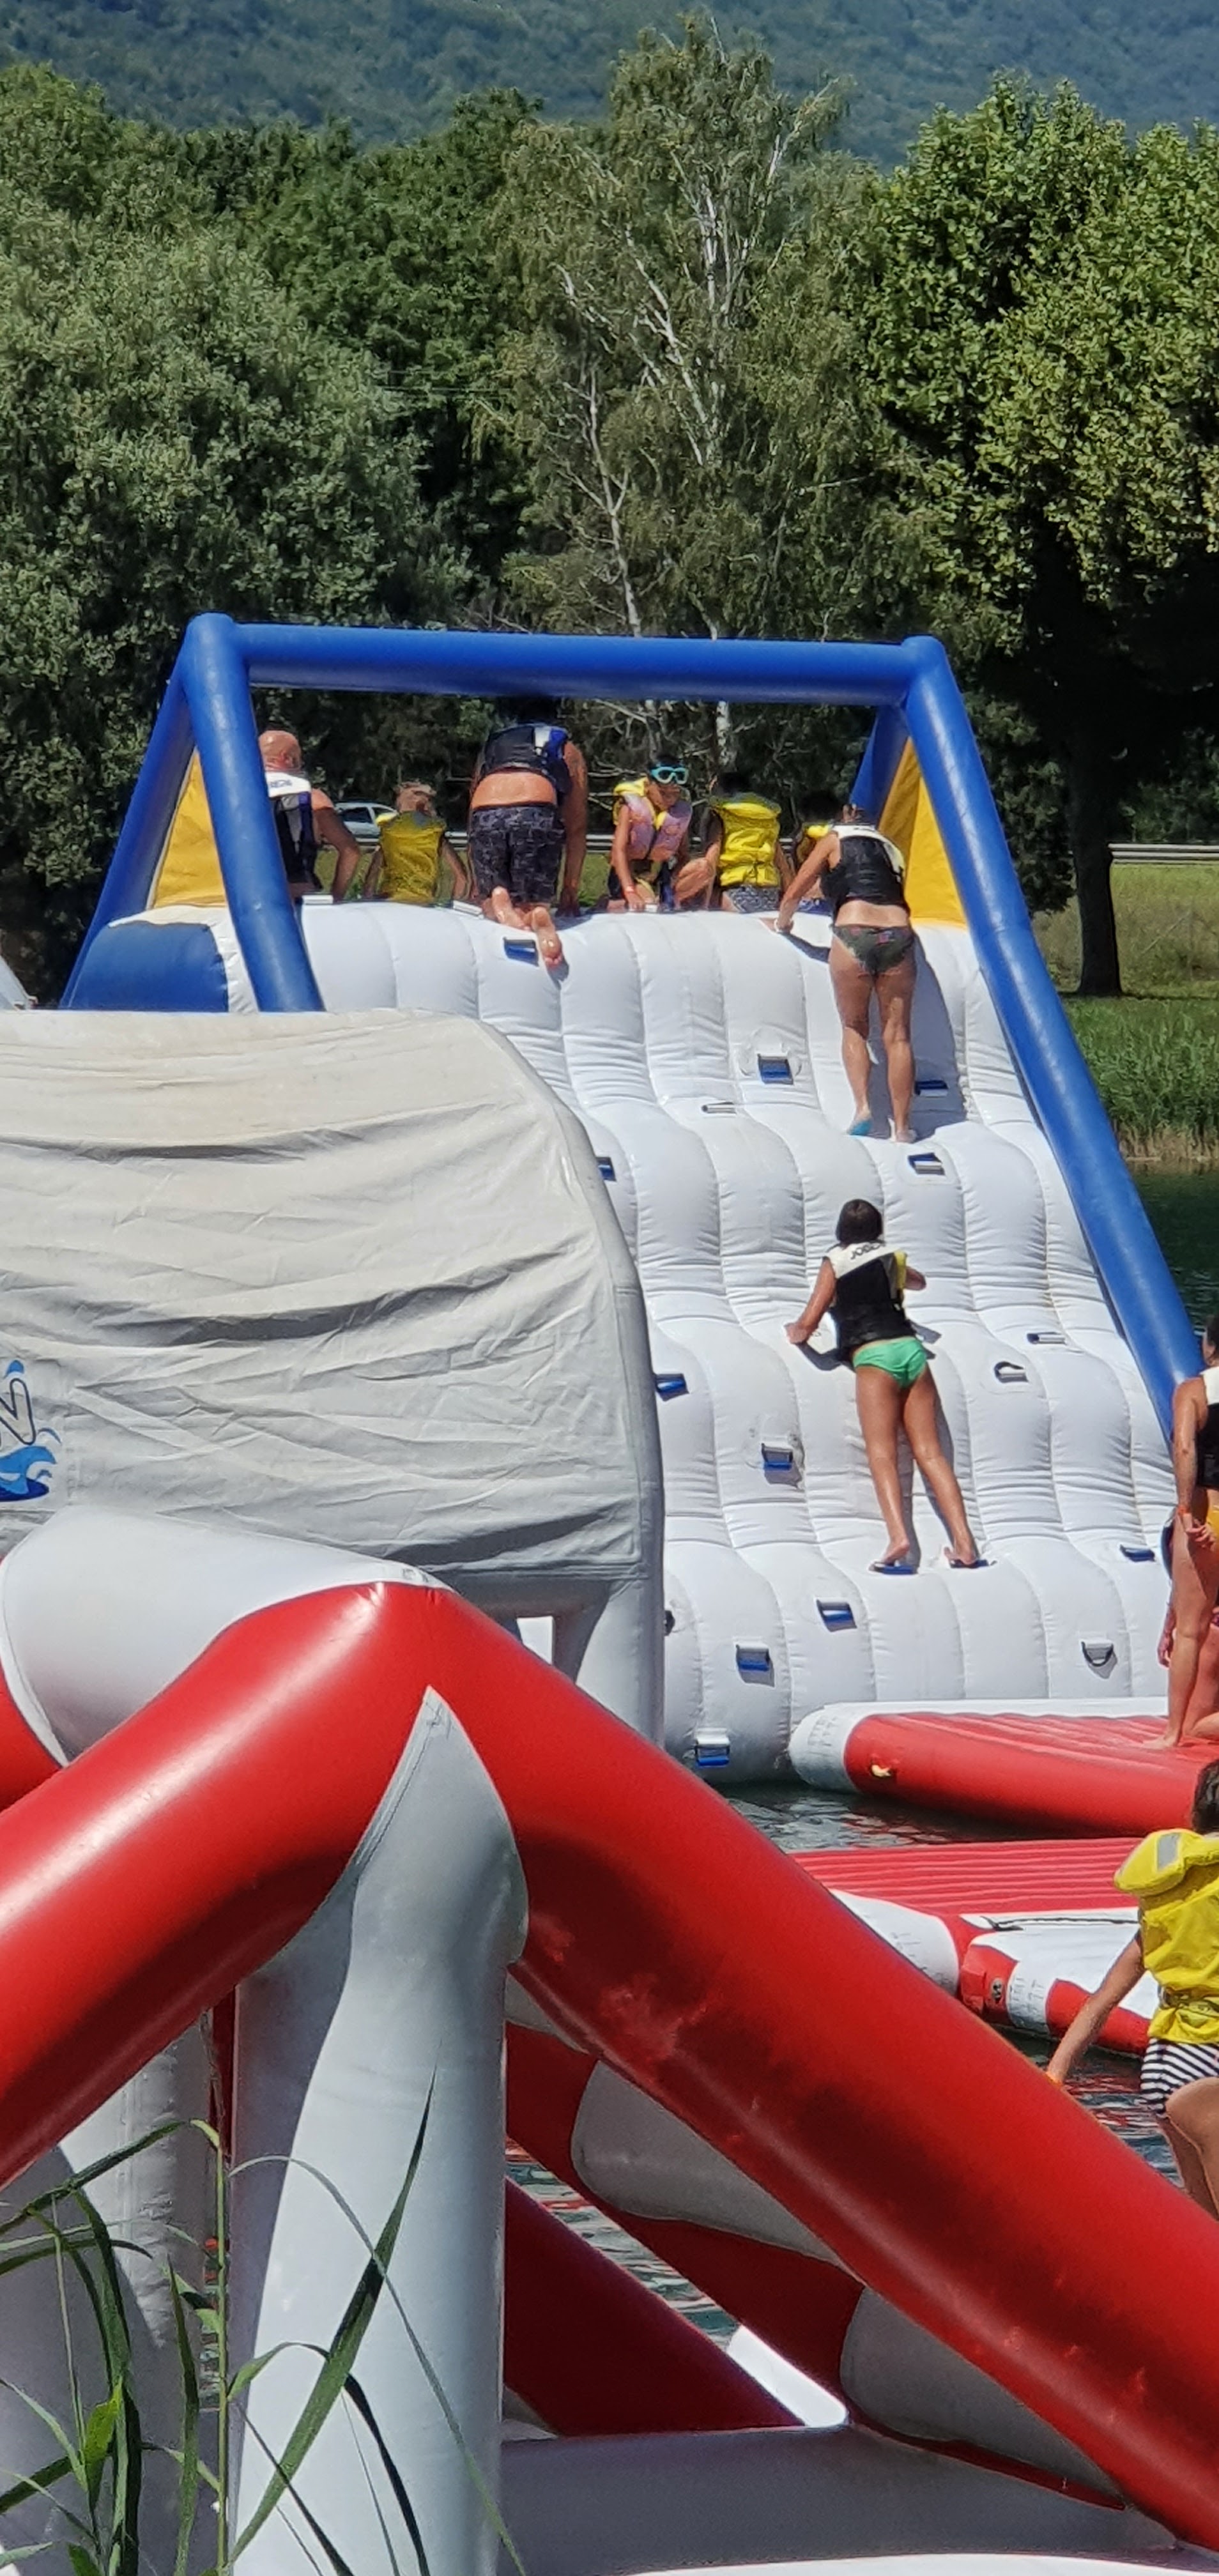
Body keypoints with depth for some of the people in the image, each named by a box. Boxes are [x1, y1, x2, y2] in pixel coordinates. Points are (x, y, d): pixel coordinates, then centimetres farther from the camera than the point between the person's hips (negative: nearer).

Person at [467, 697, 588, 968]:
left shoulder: (491, 746, 37)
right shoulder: (568, 751, 32)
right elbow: (577, 826, 25)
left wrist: (478, 884, 37)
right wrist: (571, 885, 26)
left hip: (485, 814, 2)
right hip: (536, 813, -1)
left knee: (490, 906, 15)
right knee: (533, 905, 8)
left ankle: (497, 903, -20)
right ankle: (538, 916, -26)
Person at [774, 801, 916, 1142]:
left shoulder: (834, 840, 18)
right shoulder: (888, 847, 29)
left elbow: (795, 893, 18)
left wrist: (782, 922, 38)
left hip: (854, 932, -3)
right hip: (898, 932, 3)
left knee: (854, 1028, 12)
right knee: (897, 1035, 6)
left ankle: (862, 1105, -6)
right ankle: (902, 1125, 2)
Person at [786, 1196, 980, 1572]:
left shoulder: (835, 1263, 7)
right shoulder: (890, 1257, 22)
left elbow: (808, 1324, 1)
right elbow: (918, 1281, 46)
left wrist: (795, 1332, 23)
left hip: (874, 1357, -4)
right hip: (911, 1350, 4)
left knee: (882, 1453, -13)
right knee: (930, 1452, 0)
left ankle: (899, 1538, -34)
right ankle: (964, 1543, -11)